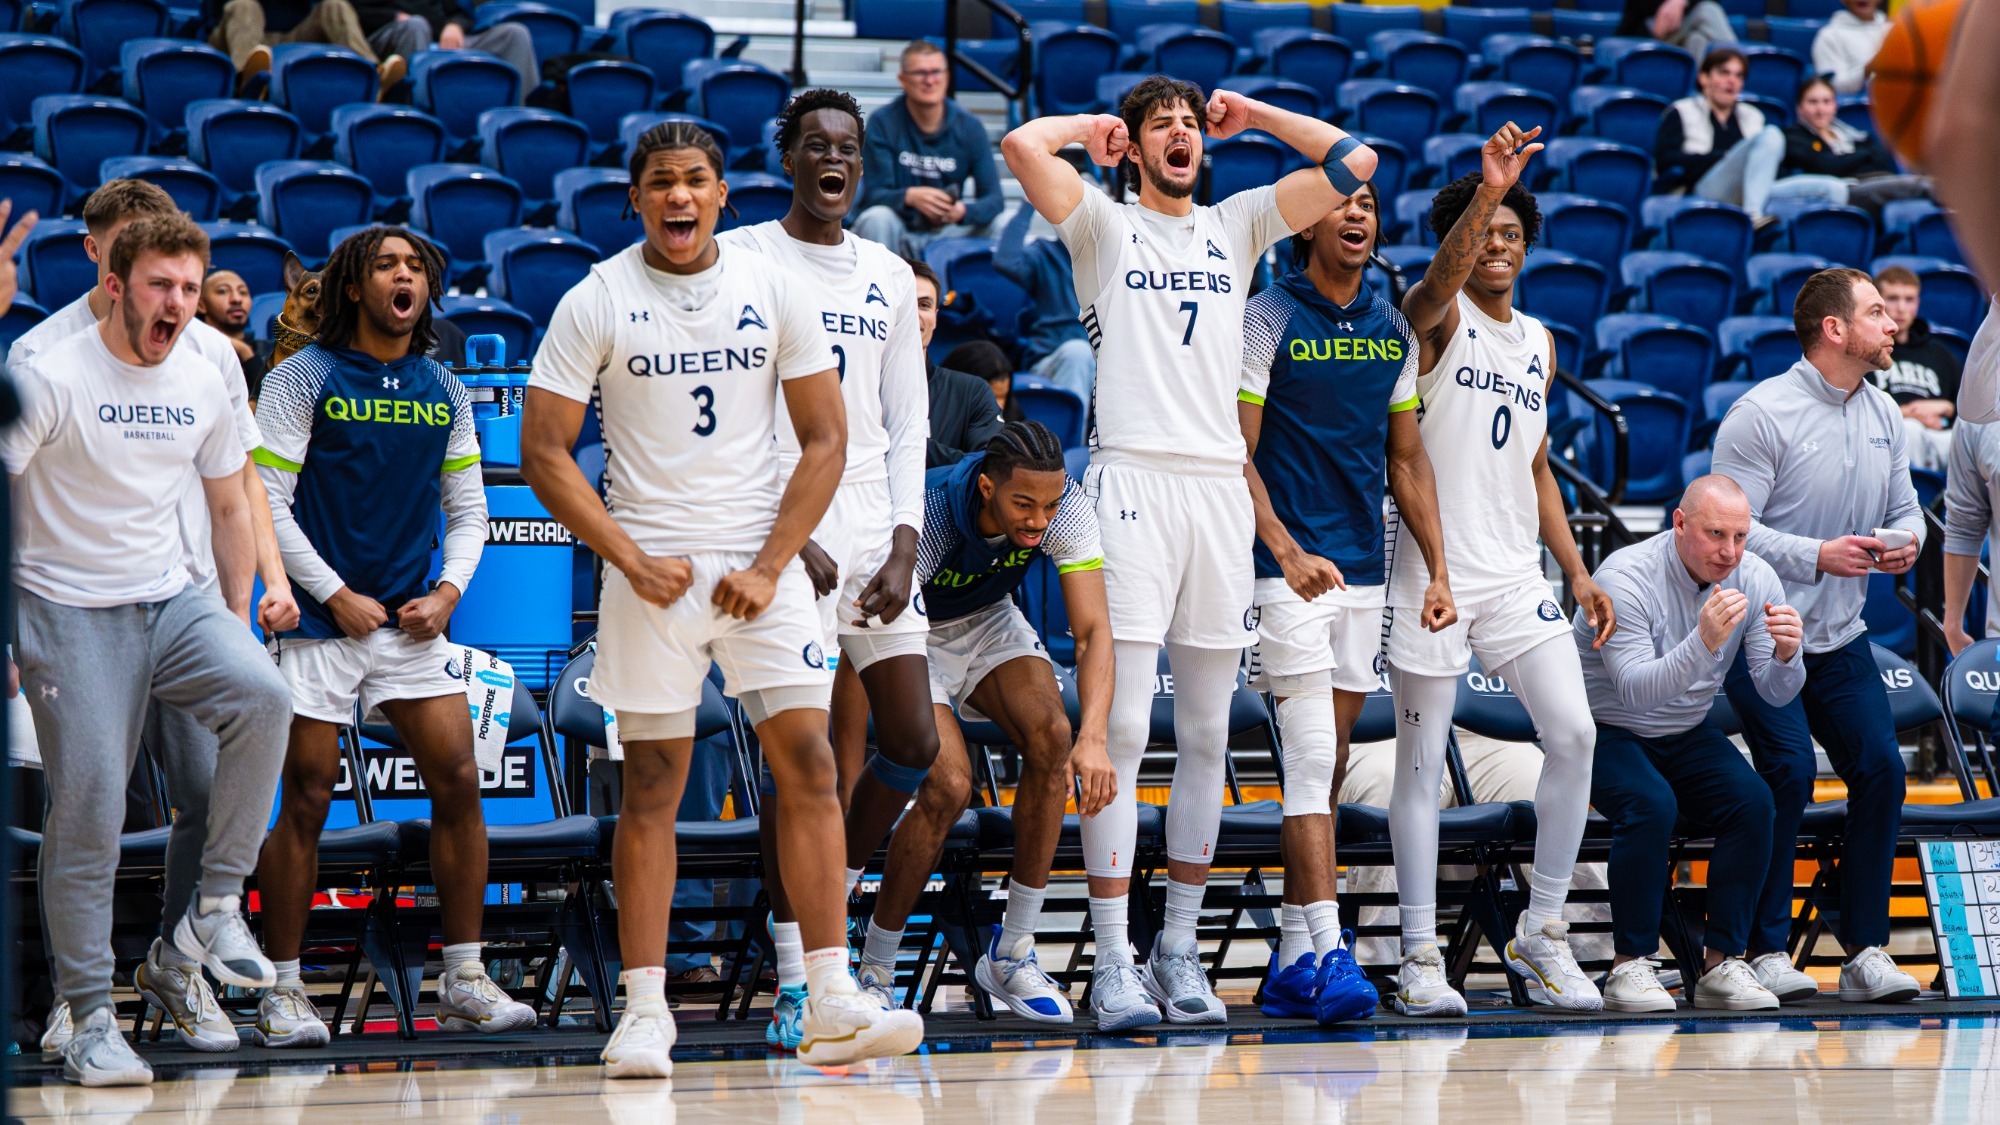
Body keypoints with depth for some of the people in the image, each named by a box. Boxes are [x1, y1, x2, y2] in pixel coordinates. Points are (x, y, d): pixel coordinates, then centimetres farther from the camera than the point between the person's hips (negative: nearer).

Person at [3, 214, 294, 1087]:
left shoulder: (202, 385, 8)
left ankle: (212, 909, -13)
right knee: (87, 811, -7)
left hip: (173, 598, 4)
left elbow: (228, 509, 21)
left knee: (260, 696, -25)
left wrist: (238, 616, 16)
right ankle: (90, 1020, 3)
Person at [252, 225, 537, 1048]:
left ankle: (464, 982, 4)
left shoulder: (443, 392, 11)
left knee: (458, 783, -3)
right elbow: (266, 503, -6)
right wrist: (336, 595, -10)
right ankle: (281, 991, 4)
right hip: (319, 623, -4)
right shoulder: (304, 379, -4)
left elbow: (468, 508, 16)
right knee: (308, 798, -4)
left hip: (413, 623, 4)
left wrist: (447, 591, -1)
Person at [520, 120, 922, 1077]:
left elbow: (825, 439, 4)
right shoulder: (594, 303, -2)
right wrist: (633, 561, -10)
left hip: (761, 562, 2)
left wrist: (769, 565, -6)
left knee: (808, 767, -6)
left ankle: (830, 1003, -6)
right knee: (652, 789, 0)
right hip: (653, 571, -2)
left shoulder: (776, 290, 3)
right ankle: (644, 1011, 4)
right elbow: (544, 453, -3)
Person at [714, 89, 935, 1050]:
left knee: (912, 744, 1)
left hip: (874, 526, 5)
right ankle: (794, 977, -4)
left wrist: (904, 545, 0)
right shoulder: (741, 259, -1)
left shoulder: (890, 276, 14)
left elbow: (908, 424, 13)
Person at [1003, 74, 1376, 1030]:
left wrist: (1251, 113, 18)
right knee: (1121, 732, -9)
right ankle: (1114, 962, -10)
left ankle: (1179, 949, 13)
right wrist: (1092, 126, 9)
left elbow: (1354, 162, 14)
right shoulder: (1103, 226, 8)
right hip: (1131, 477, -4)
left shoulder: (1236, 226, 19)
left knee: (1205, 737, 6)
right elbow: (1023, 145, -9)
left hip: (1220, 482, 4)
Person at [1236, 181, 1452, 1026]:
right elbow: (1238, 452, -9)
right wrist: (1288, 551, -20)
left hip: (1364, 573, 6)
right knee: (1312, 759, -14)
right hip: (1292, 571, -6)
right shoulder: (1267, 320, -5)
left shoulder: (1392, 329, 12)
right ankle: (1328, 955, -20)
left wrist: (1438, 569, 9)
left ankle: (1292, 961, 14)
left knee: (1327, 765, 9)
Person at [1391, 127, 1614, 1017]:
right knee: (1422, 762, -1)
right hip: (1431, 571, -5)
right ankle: (1420, 958, 5)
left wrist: (1577, 572, 15)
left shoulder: (1539, 344, 17)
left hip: (1516, 571, 5)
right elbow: (1440, 281, -28)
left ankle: (1540, 935, 4)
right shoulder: (1436, 316, -2)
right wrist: (1485, 190, -43)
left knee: (1573, 732, -8)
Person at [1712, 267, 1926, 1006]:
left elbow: (1905, 506, 14)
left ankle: (1865, 951, 2)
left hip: (1841, 638, 6)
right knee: (1788, 774, -17)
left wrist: (1905, 542, -9)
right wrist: (1818, 556, -25)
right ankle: (1766, 952, -6)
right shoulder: (1761, 415, -15)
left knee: (1880, 770, -5)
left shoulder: (1882, 414, 8)